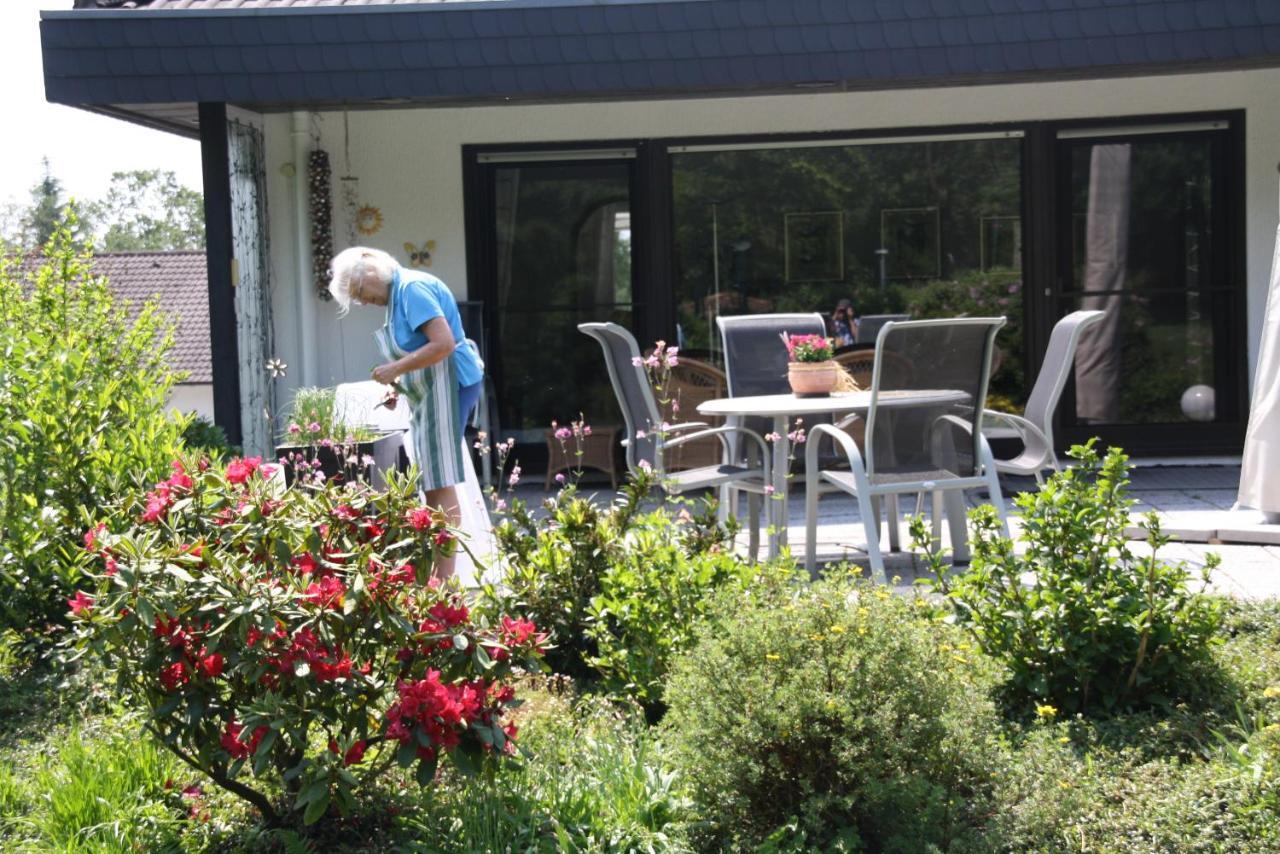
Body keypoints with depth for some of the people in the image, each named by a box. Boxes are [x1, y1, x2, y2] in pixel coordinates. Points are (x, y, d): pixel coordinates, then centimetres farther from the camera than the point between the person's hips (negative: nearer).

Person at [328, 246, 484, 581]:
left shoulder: (412, 289, -15)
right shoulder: (399, 292, 16)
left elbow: (443, 343, -24)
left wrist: (396, 369, -17)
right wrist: (399, 384, 11)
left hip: (447, 384, -10)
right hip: (431, 390, 10)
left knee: (440, 483, -10)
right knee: (433, 482, 9)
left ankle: (445, 576, -9)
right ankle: (436, 570, 13)